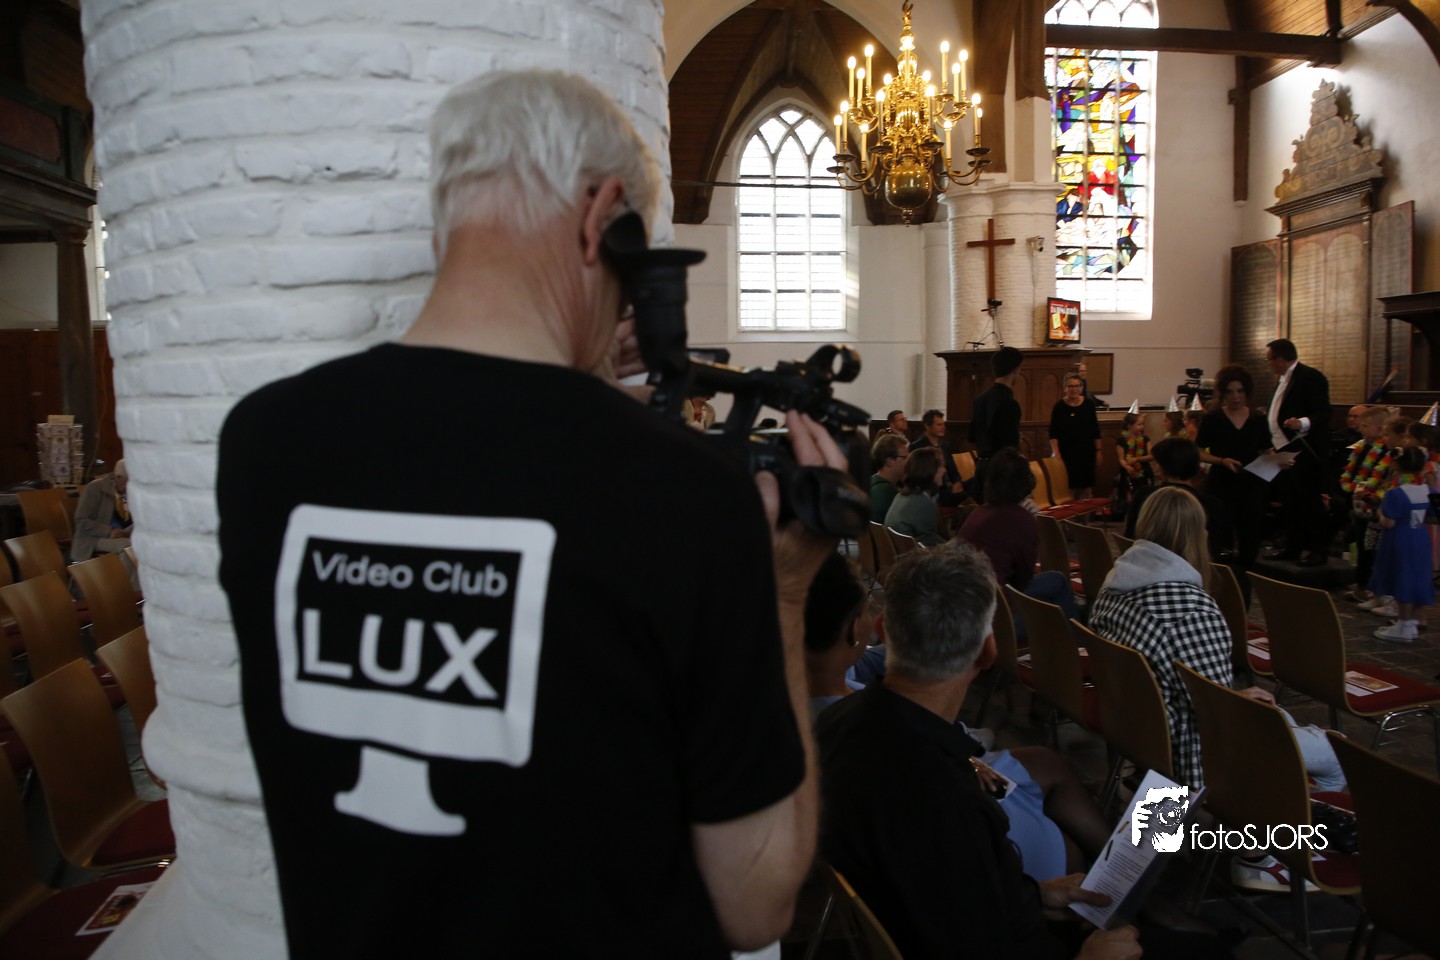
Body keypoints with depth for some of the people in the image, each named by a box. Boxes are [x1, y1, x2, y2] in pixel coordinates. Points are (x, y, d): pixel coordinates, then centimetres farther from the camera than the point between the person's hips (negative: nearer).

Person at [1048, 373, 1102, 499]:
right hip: (1066, 453, -2)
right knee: (1069, 487, -3)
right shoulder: (1059, 406, -4)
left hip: (1086, 452, 2)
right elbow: (1053, 433, -4)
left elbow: (1096, 431, 7)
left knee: (1086, 490, 3)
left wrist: (1098, 451, 5)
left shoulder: (1089, 405, 2)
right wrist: (1056, 453, -13)